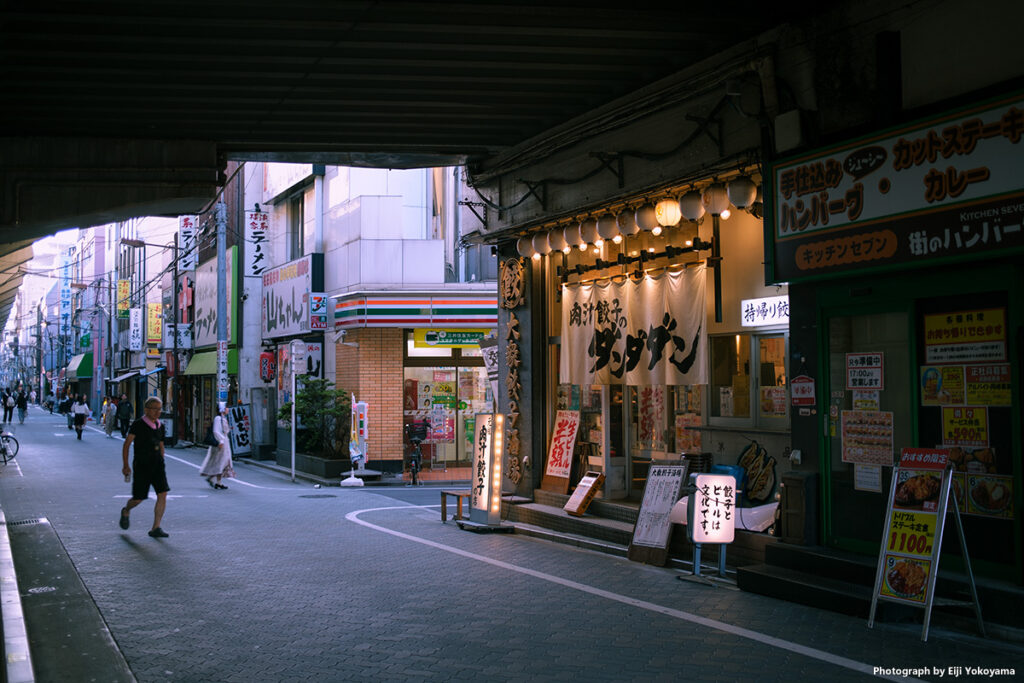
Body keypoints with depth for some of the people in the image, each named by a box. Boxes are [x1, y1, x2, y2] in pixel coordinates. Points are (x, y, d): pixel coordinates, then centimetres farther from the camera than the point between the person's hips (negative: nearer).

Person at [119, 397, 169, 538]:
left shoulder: (160, 426, 8)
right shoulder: (138, 425, -9)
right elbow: (126, 444, -8)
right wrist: (126, 466, -13)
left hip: (157, 464, 5)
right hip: (141, 465, -5)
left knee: (162, 495, -10)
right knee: (138, 498, 2)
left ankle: (156, 528, -5)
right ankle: (126, 511, 38)